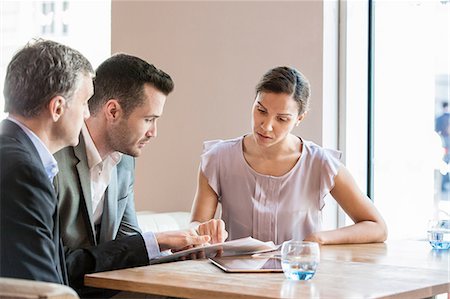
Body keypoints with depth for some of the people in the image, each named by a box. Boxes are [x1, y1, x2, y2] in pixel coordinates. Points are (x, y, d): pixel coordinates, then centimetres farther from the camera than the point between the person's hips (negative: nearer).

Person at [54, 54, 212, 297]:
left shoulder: (124, 161, 7)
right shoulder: (51, 161, -20)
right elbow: (60, 265, -22)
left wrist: (184, 244, -5)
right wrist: (152, 243, -20)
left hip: (102, 290, 8)